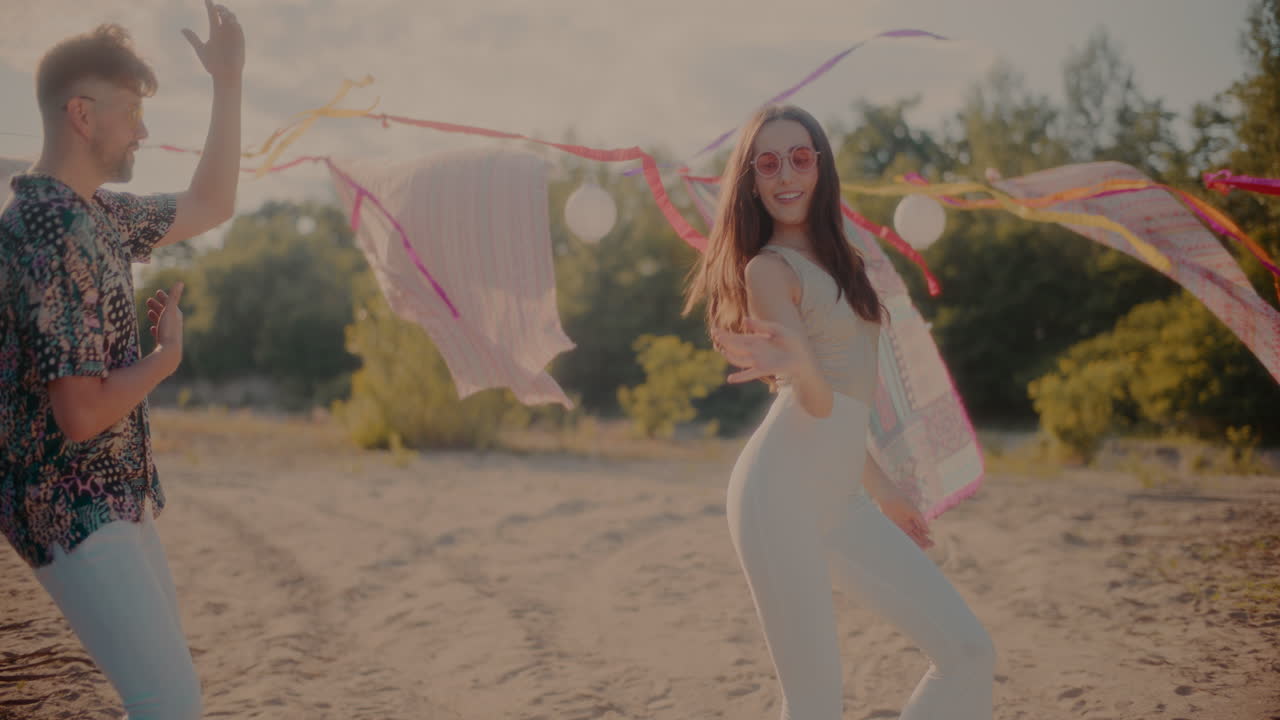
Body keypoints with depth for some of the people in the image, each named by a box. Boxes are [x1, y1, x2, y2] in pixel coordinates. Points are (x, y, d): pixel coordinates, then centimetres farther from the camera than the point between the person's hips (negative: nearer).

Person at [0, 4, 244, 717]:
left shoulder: (97, 212, 7)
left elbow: (210, 207, 20)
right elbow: (82, 413, -27)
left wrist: (230, 83, 13)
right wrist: (168, 353, -10)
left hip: (111, 494, 10)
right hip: (73, 509, -10)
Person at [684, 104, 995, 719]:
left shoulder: (837, 260, 18)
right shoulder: (768, 269, -5)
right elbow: (817, 402, -16)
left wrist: (881, 490, 25)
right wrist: (797, 366, -37)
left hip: (842, 501, 8)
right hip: (782, 493, -8)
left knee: (969, 654, 3)